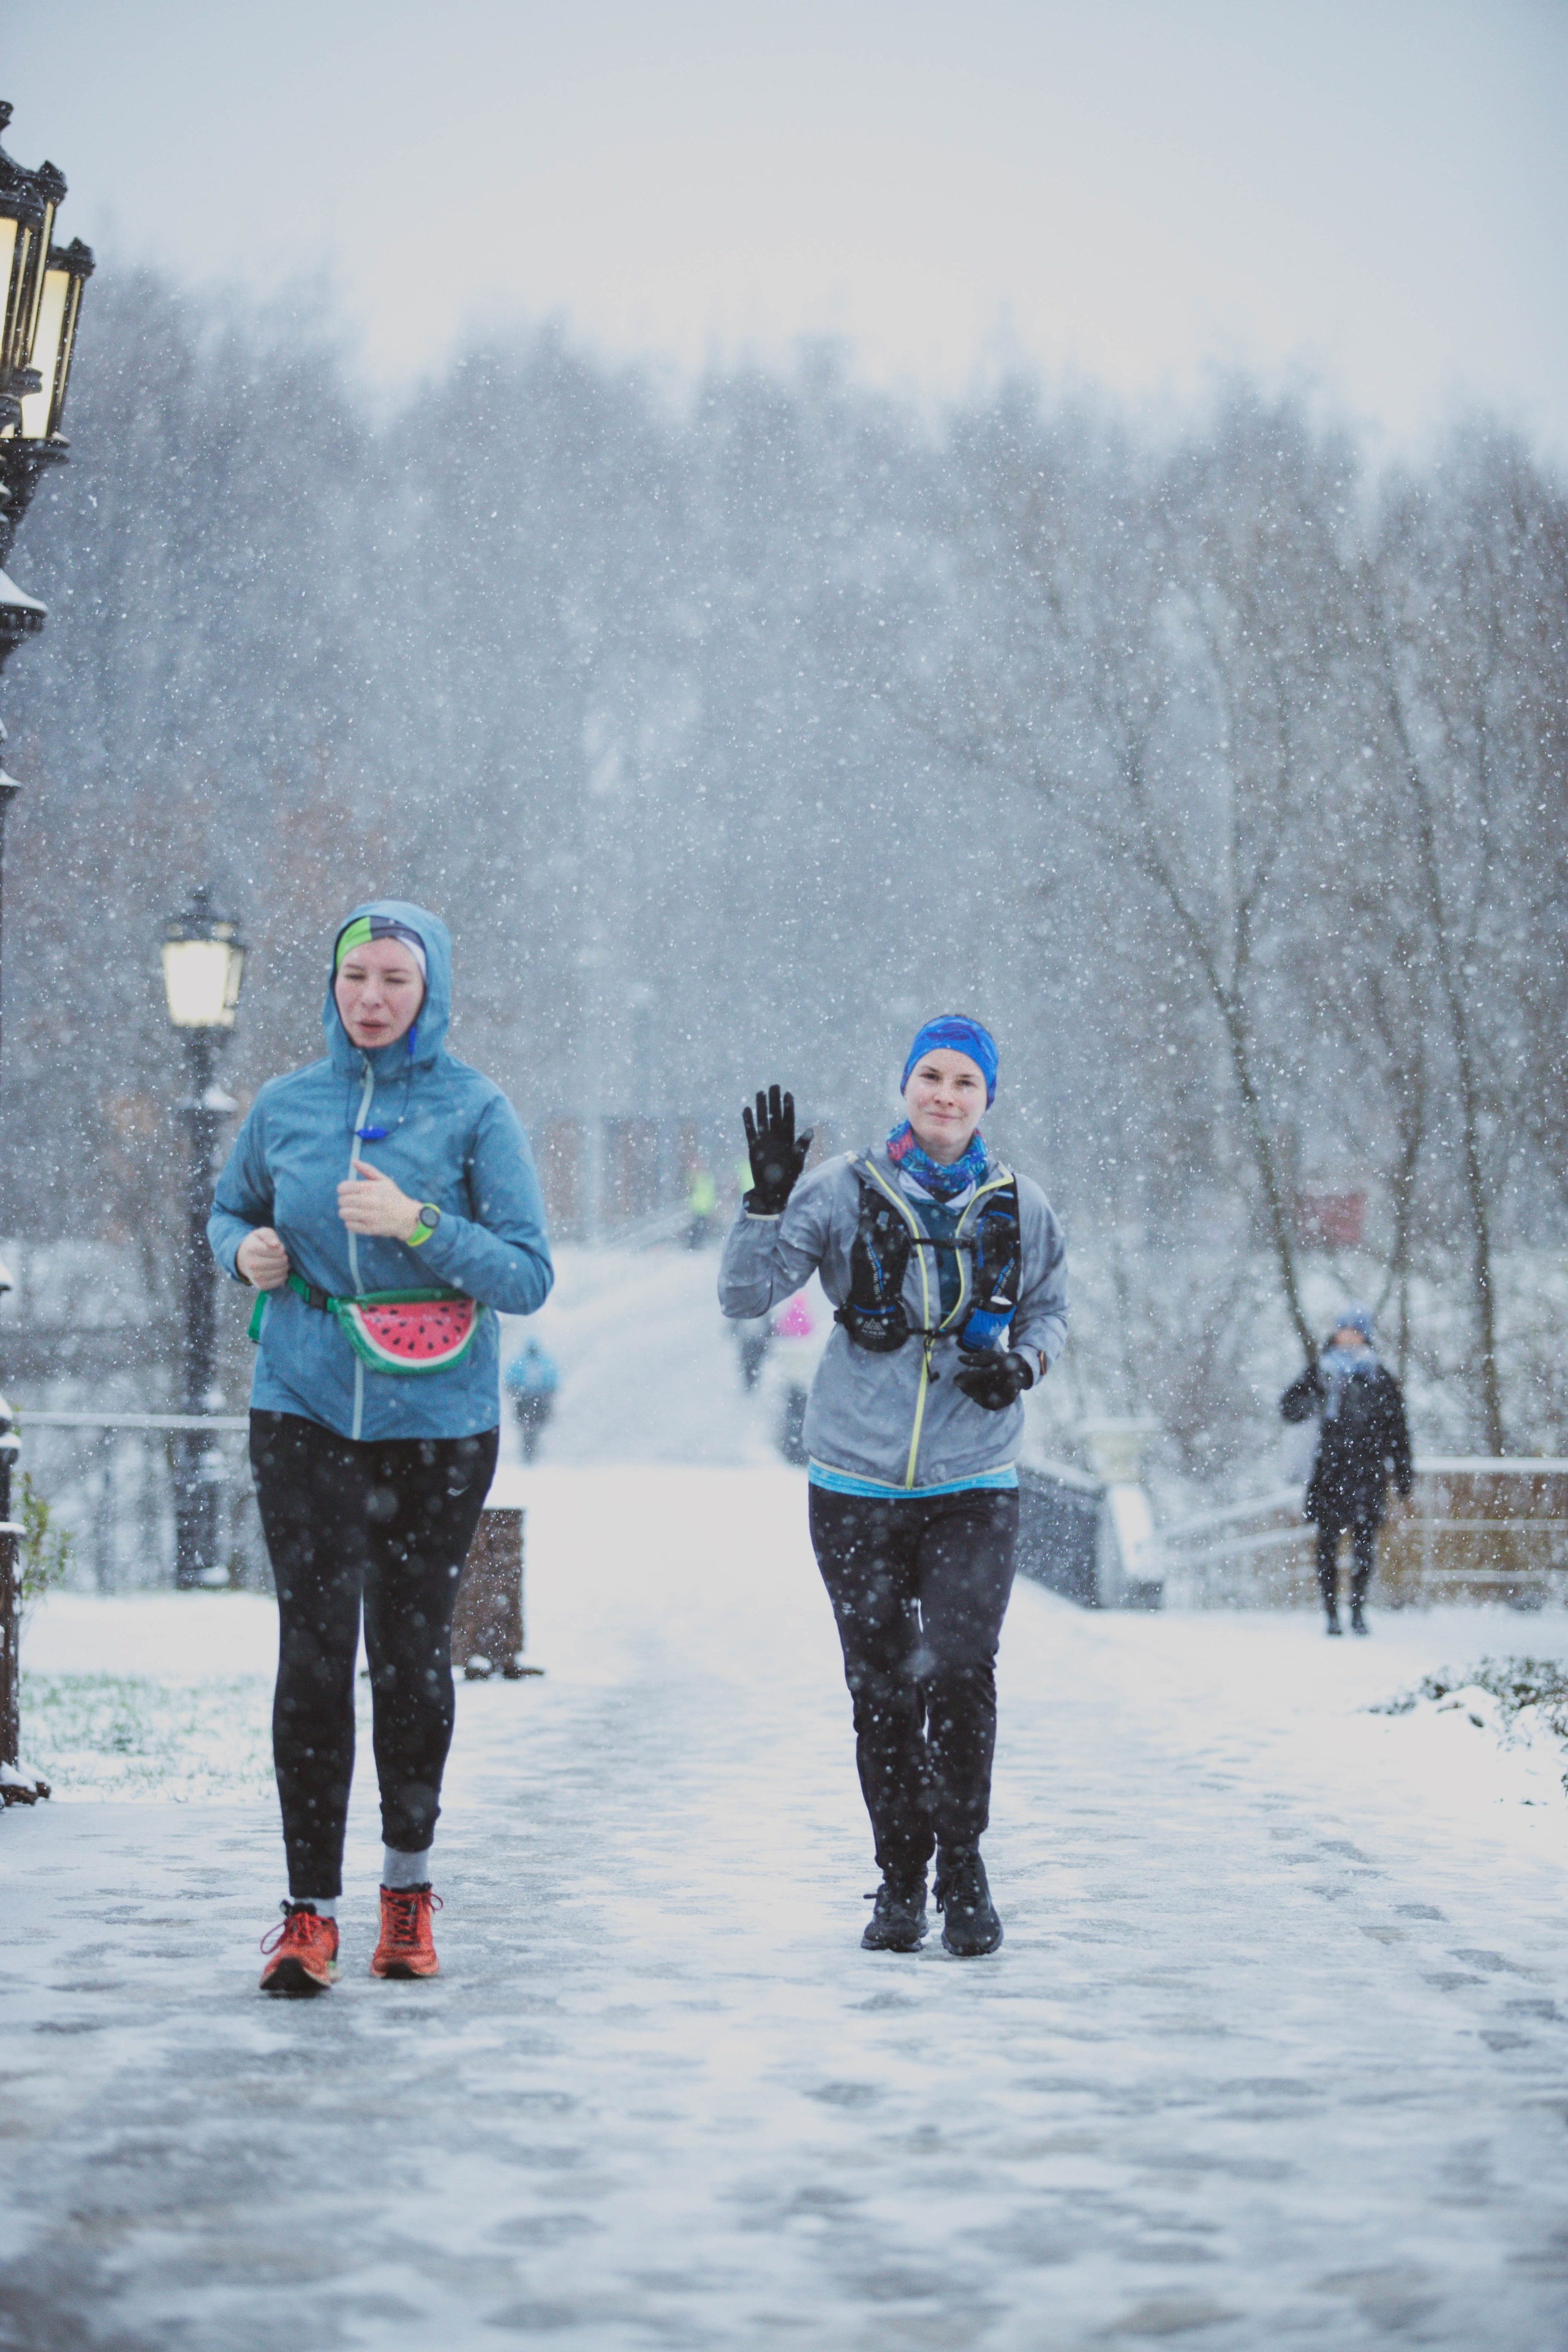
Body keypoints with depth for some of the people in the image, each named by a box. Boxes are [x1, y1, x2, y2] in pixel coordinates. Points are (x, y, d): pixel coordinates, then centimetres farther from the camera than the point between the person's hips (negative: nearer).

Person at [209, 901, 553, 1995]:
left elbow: (529, 1278, -8)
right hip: (305, 1407, 1)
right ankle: (310, 1910, -5)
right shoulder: (285, 1106, 5)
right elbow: (229, 1210, 21)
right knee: (315, 1647, -8)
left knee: (412, 1647, 5)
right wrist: (246, 1248, -3)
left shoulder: (477, 1111, -4)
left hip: (439, 1421, -1)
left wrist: (417, 1224, -22)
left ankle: (409, 1884, 25)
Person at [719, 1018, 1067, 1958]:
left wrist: (1024, 1362, -2)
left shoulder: (1020, 1207, 4)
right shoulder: (843, 1191, -1)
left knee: (961, 1674, -15)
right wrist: (769, 1198, -19)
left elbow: (1050, 1307, 19)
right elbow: (746, 1293, -5)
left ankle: (964, 1871, 1)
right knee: (882, 1691, 5)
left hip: (974, 1488, 0)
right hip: (858, 1484, 0)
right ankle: (901, 1880, 20)